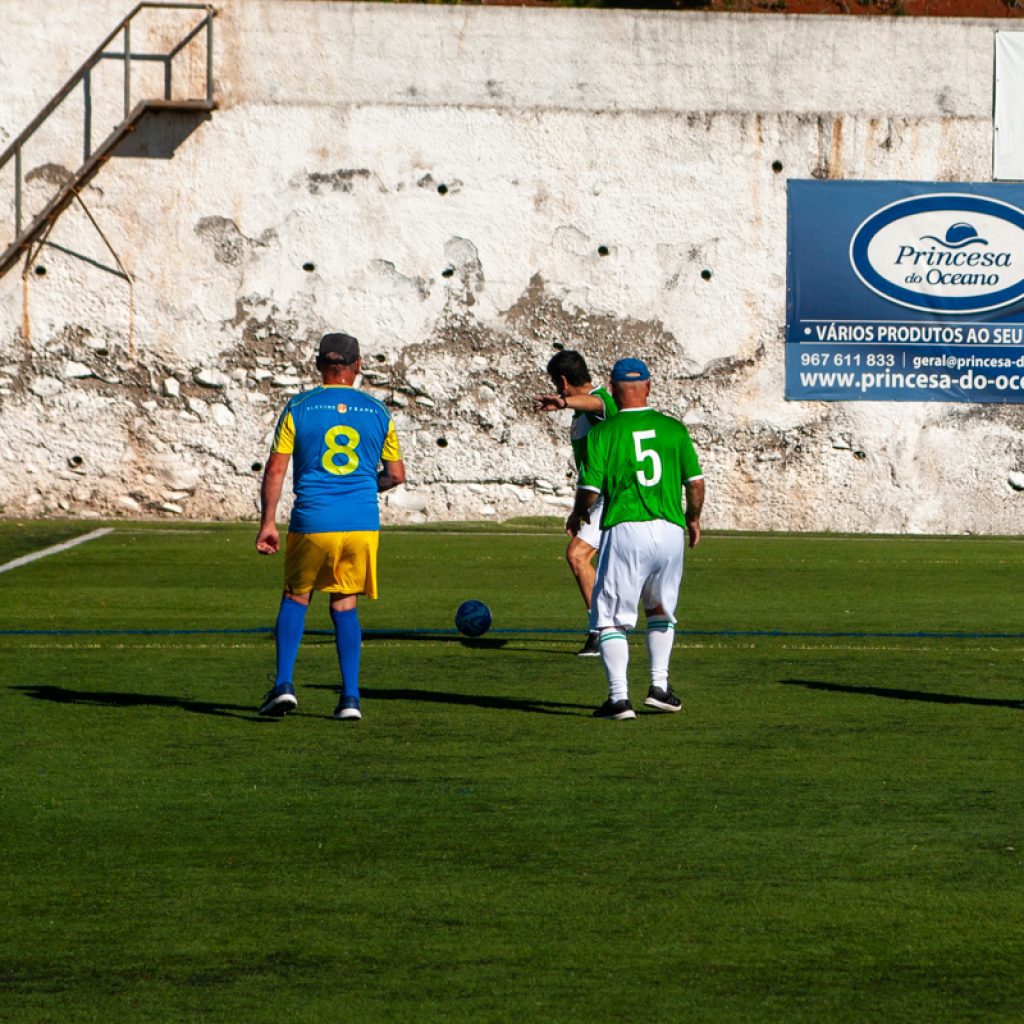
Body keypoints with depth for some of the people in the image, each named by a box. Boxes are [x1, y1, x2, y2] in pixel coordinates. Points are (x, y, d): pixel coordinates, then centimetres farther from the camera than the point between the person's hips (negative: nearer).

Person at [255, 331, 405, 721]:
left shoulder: (299, 408, 0)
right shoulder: (377, 411, 7)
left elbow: (275, 469, -3)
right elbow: (396, 474, 13)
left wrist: (267, 522, 1)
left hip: (312, 524, -1)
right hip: (362, 524, 1)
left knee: (295, 598, 16)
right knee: (345, 605, 12)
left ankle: (283, 685, 2)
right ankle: (350, 697, 4)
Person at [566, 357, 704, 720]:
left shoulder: (603, 432, -2)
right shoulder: (673, 428, 8)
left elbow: (590, 489, -4)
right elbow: (695, 481, 7)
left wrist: (577, 516, 17)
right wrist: (693, 519, 24)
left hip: (624, 529, -4)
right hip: (670, 530, 4)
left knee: (610, 618, 2)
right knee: (661, 609, 25)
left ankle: (619, 697, -9)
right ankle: (659, 687, 20)